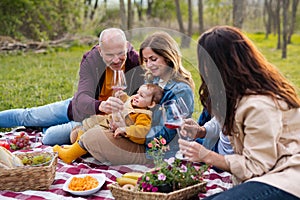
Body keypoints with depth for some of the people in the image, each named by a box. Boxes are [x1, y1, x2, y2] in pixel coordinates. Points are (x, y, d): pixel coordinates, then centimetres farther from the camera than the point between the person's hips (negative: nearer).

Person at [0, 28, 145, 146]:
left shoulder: (137, 65, -28)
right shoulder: (90, 60, -24)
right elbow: (82, 98, -36)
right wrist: (101, 106, -59)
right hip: (78, 108, 3)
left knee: (50, 137, -13)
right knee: (28, 117, 15)